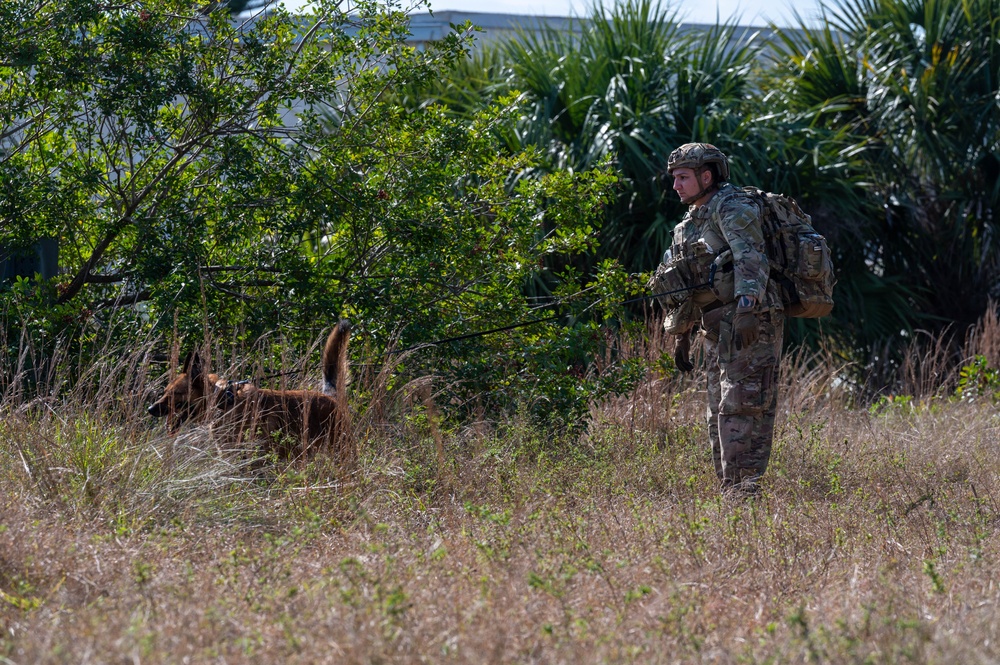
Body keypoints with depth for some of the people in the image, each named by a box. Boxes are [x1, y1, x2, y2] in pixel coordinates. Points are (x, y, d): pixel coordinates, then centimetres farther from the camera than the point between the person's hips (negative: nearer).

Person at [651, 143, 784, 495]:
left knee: (741, 408, -15)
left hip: (749, 324, -10)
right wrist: (680, 336, 26)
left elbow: (750, 258, -22)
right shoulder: (689, 224, 21)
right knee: (719, 415, 9)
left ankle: (746, 487, -19)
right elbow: (680, 287, 28)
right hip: (719, 332, 10)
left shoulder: (731, 207, -6)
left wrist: (747, 308, -34)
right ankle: (729, 491, 12)